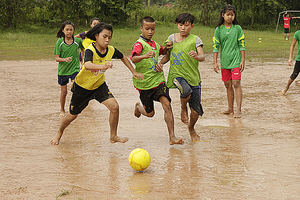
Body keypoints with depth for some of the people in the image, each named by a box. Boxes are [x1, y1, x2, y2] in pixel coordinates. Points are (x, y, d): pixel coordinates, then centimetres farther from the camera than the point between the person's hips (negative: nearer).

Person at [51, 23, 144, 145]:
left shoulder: (111, 50, -14)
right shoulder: (90, 50, -30)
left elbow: (123, 58, 9)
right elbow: (87, 66, -52)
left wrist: (134, 72, 7)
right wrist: (103, 67, -69)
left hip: (99, 85, 4)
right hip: (82, 86, -4)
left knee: (114, 107, -17)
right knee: (73, 115, 11)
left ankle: (113, 136, 2)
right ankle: (59, 133, 41)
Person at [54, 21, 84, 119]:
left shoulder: (78, 41, -6)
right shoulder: (59, 42, -8)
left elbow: (83, 49, 16)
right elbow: (57, 58, -7)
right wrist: (65, 59, -26)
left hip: (75, 68, 0)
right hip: (63, 70, 1)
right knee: (64, 92, 10)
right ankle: (62, 110, 29)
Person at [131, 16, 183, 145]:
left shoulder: (155, 44, 9)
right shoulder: (139, 44, -13)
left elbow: (163, 52, 33)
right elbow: (133, 58, -34)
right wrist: (144, 56, -54)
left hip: (158, 80, 4)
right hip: (144, 83, -4)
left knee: (166, 104, -18)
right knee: (150, 113, 12)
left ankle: (172, 137, -19)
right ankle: (138, 107, 48)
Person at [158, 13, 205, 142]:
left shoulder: (195, 39, -1)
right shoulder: (172, 38, 9)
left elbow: (203, 57, -12)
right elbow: (168, 56, 21)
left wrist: (197, 56, -34)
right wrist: (160, 63, 2)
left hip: (193, 77, 0)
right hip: (177, 75, 0)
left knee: (196, 111, 2)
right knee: (186, 91, -36)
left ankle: (191, 128, 34)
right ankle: (183, 109, -2)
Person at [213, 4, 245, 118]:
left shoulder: (237, 28, -1)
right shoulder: (219, 29, 4)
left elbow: (242, 45, 1)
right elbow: (215, 46, 5)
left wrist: (243, 61, -4)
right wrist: (215, 63, 1)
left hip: (236, 61, -3)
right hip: (224, 62, 3)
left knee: (236, 84, -9)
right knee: (228, 85, 10)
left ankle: (238, 110, -8)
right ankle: (230, 109, 20)